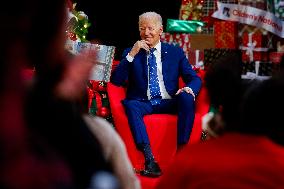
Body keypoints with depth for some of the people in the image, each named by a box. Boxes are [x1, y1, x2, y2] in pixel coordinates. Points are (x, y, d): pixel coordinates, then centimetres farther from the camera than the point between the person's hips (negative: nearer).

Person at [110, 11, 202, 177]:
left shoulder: (176, 52, 15)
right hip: (143, 103, 0)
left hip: (169, 103, 1)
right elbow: (116, 80, 1)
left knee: (187, 98, -30)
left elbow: (195, 79, 8)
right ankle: (149, 159, -41)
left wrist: (189, 89, -17)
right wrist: (132, 54, -9)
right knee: (130, 105, -34)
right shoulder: (130, 53, 14)